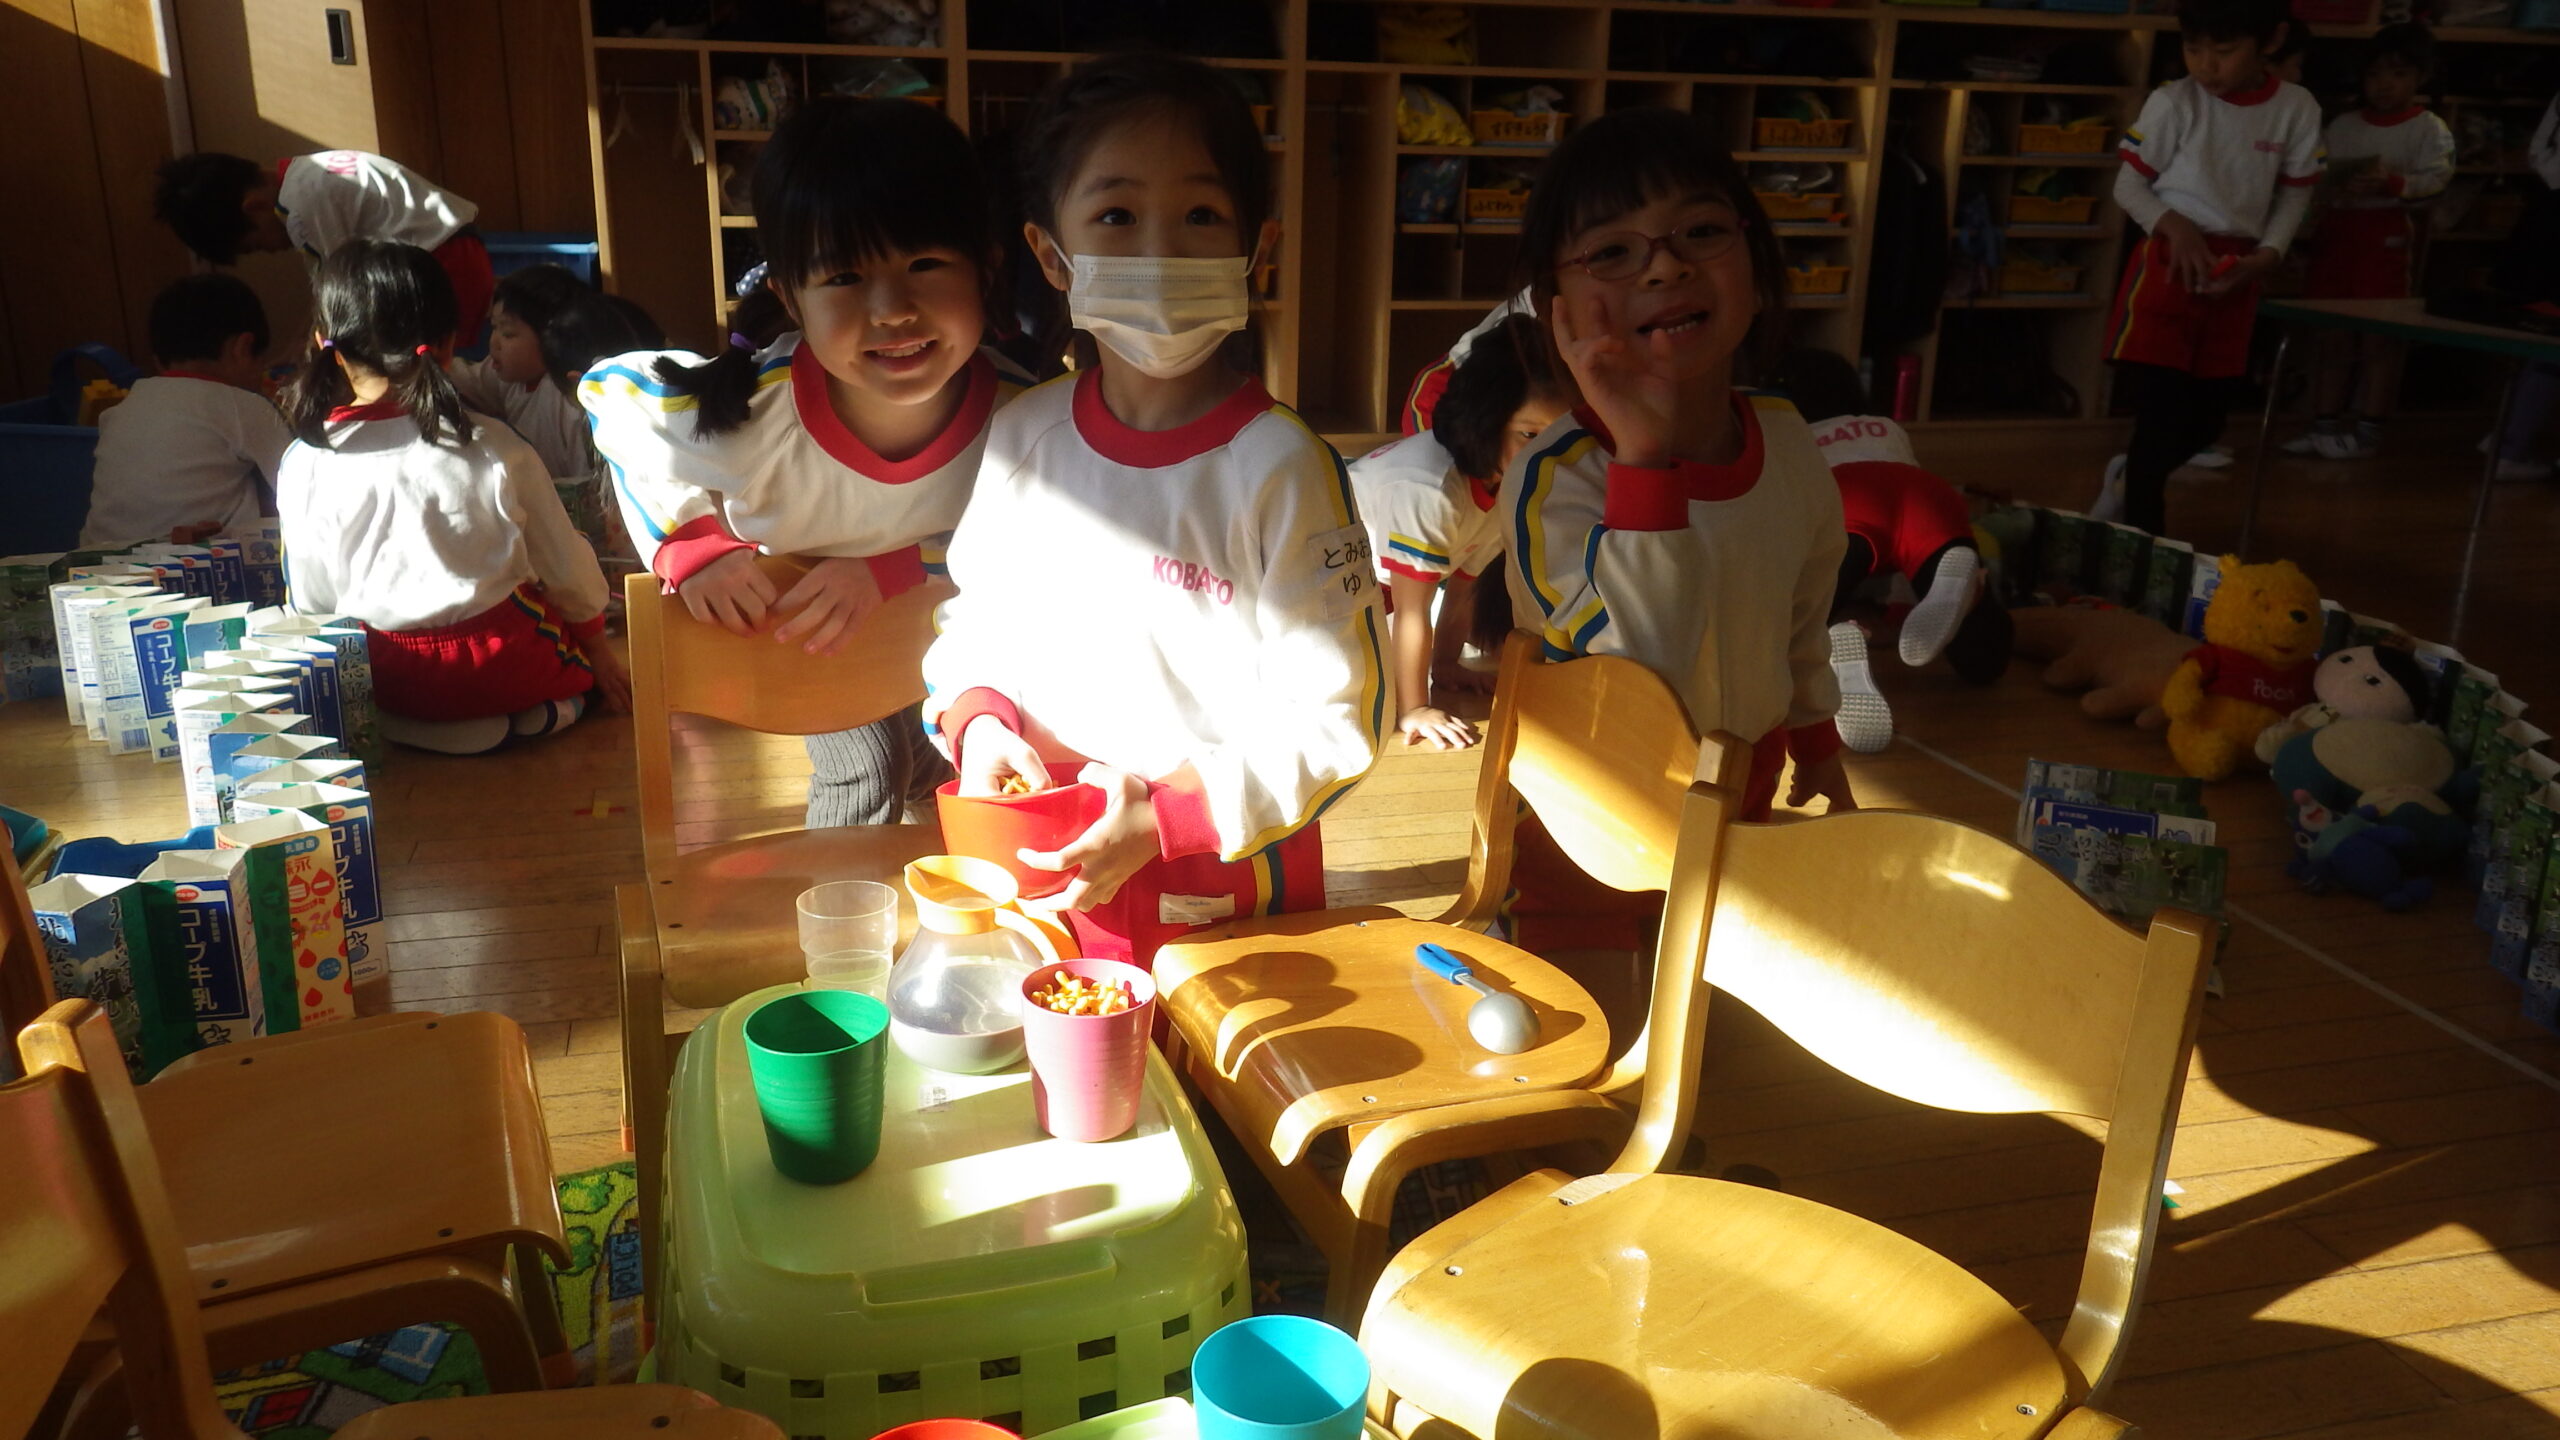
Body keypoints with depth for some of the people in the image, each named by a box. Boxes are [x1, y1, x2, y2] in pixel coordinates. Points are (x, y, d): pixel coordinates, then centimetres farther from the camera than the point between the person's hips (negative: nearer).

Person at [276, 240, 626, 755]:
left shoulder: (303, 467, -10)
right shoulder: (493, 450, -15)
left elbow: (311, 603, 0)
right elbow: (566, 568, -3)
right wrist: (597, 646, 15)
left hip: (384, 681, 3)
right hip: (502, 670, -3)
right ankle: (535, 715, 14)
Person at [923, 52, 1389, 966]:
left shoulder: (1280, 467, -16)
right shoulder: (1022, 437, -2)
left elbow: (1331, 722, -15)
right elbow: (976, 621, 12)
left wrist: (1169, 818, -23)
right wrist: (976, 720, -8)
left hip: (1226, 902, -4)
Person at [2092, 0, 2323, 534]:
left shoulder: (2297, 109, -1)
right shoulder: (2174, 103, -9)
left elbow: (2294, 195, 7)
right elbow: (2128, 184, -4)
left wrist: (2266, 255, -8)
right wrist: (2173, 225, -20)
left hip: (2235, 275, 4)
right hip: (2169, 265, -4)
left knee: (2208, 415, 11)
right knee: (2160, 410, -7)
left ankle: (2126, 477, 38)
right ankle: (2140, 537, 5)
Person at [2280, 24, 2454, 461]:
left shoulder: (2430, 127, 0)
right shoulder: (2342, 125, 12)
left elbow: (2436, 178, -10)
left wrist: (2392, 183, -25)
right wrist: (2336, 186, -13)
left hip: (2386, 231, -4)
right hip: (2337, 228, 4)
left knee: (2381, 333, -3)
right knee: (2332, 330, 7)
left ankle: (2368, 428, 1)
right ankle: (2326, 422, 14)